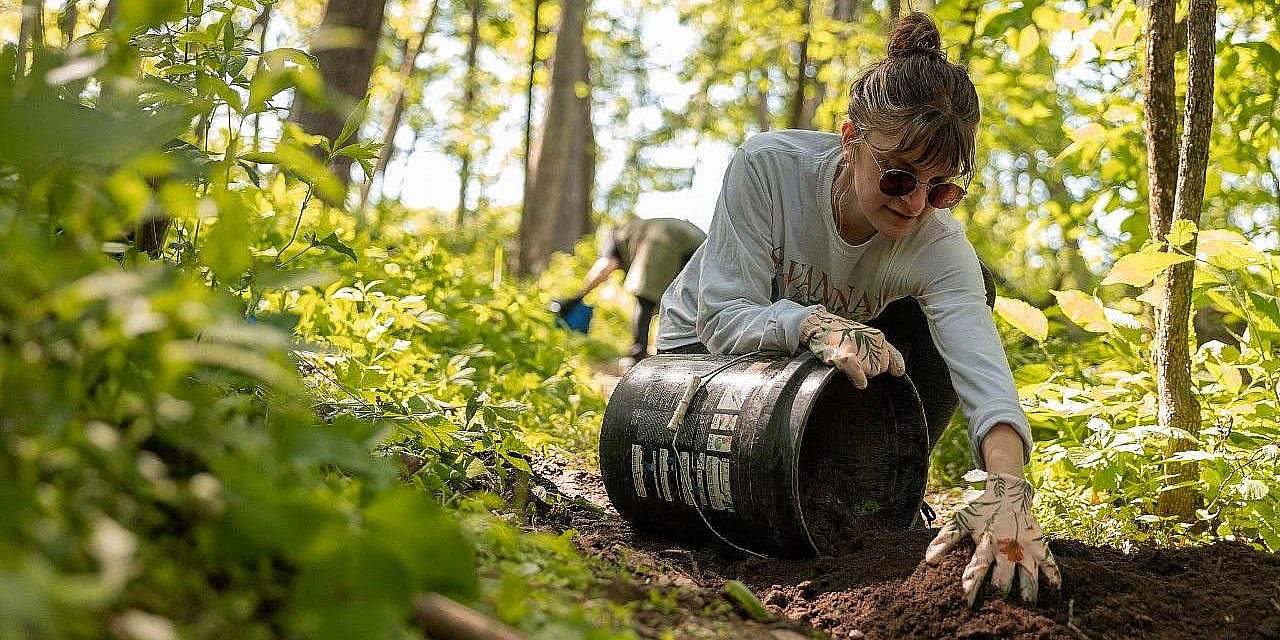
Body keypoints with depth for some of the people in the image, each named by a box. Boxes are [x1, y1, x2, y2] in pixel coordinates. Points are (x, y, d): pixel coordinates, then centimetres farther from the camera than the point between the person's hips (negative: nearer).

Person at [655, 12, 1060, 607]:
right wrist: (813, 323, -54)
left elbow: (983, 371, -44)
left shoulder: (939, 246, -29)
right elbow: (725, 318, -33)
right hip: (707, 344, -2)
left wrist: (1008, 489, -63)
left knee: (969, 295, -20)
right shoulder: (768, 164, -33)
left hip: (834, 352, 3)